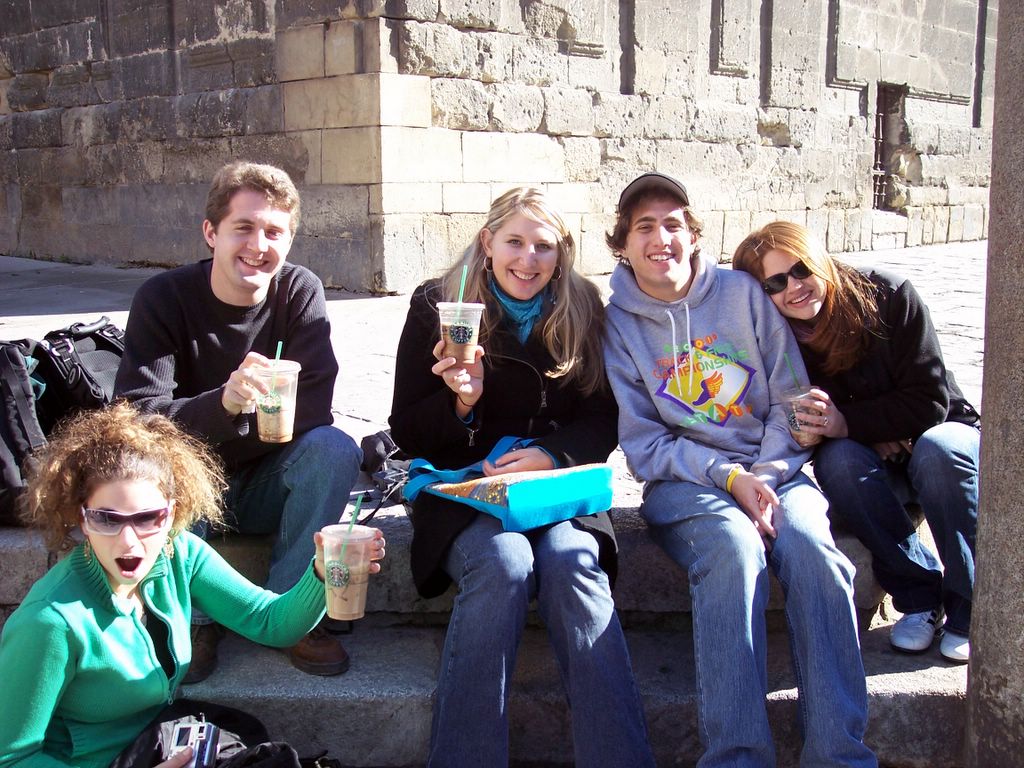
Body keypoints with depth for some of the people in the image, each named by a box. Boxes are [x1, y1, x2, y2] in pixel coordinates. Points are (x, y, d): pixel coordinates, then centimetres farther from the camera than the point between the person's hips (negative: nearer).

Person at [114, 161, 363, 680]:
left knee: (335, 449, -27)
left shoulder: (300, 292, -9)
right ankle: (193, 617, -13)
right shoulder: (163, 298, -13)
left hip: (266, 484, 2)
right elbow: (135, 416, -25)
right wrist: (224, 403, -43)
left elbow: (313, 409, -16)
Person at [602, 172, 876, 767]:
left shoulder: (742, 293, 6)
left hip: (774, 468, 2)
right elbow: (643, 444, 0)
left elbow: (791, 401, 6)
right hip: (683, 482, -1)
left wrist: (764, 480, -11)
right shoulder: (618, 323, 3)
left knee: (812, 548, -30)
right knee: (735, 548, -34)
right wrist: (728, 476, -14)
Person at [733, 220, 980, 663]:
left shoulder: (887, 297, -18)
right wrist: (877, 436, -24)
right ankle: (920, 595, -17)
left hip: (940, 434, -1)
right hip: (874, 466, 1)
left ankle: (970, 609, -19)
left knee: (938, 448, -34)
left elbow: (930, 400, -18)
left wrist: (848, 423, -29)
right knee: (838, 460, -31)